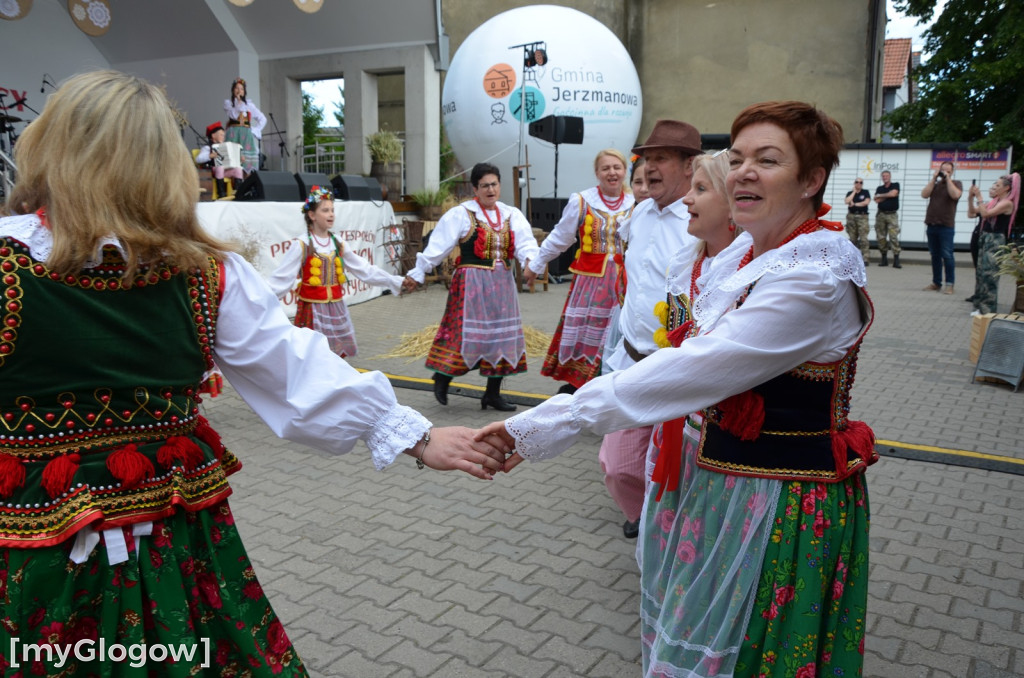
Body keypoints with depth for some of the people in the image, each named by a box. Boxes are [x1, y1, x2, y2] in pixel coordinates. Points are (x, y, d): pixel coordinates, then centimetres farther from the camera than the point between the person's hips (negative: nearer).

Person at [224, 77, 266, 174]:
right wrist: (239, 102, -8)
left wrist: (256, 130, 3)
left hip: (246, 136, 2)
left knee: (248, 165, -6)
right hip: (234, 135, -2)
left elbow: (263, 119, 15)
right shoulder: (228, 103, 9)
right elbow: (234, 115, -9)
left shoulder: (249, 104, 15)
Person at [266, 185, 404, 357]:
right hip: (313, 310, -5)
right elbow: (281, 279, -14)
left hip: (336, 309, 5)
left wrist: (396, 282, 9)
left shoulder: (338, 245, 8)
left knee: (338, 355, 13)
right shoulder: (300, 246, -9)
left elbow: (366, 270, 11)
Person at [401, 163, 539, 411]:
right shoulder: (461, 214, -4)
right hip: (471, 283, -5)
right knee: (467, 333, -8)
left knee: (502, 335, 7)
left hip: (502, 283, 5)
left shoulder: (512, 215, 9)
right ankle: (442, 377, 14)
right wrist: (417, 274, -11)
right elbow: (437, 246, -8)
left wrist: (530, 260, -27)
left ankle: (493, 393, 17)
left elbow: (525, 242, -6)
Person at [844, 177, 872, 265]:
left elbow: (867, 202, -6)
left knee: (863, 238, -12)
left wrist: (855, 204, -3)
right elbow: (847, 201, -6)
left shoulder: (865, 192, 8)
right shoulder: (850, 193, 13)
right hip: (851, 216, 3)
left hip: (862, 217, -2)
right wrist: (854, 191, 0)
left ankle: (865, 259, -14)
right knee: (853, 239, 2)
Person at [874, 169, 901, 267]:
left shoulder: (895, 185, 6)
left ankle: (896, 260, -14)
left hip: (892, 215, -3)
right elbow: (877, 200, -1)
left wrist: (881, 195, -1)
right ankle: (884, 258, 10)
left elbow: (893, 193, -13)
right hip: (881, 214, 4)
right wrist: (888, 195, -4)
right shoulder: (879, 188, 14)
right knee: (881, 237, 1)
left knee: (894, 237, -12)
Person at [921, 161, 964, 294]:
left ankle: (949, 284, -4)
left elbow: (955, 195, -16)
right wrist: (934, 178, -4)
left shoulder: (956, 183, 4)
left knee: (947, 255, -6)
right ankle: (936, 283, 14)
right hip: (932, 225, 4)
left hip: (946, 226, -4)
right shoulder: (935, 183, 14)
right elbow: (924, 194, -2)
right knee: (935, 255, 9)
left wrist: (948, 179, -9)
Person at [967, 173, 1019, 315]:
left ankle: (988, 309, -7)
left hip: (996, 241, -8)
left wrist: (978, 196, -15)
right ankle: (980, 306, 17)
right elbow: (972, 213, 13)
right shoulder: (993, 202, 14)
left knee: (989, 274, -10)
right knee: (981, 273, 9)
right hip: (985, 238, 8)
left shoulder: (1007, 203, -10)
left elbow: (985, 213, -21)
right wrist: (970, 198, 2)